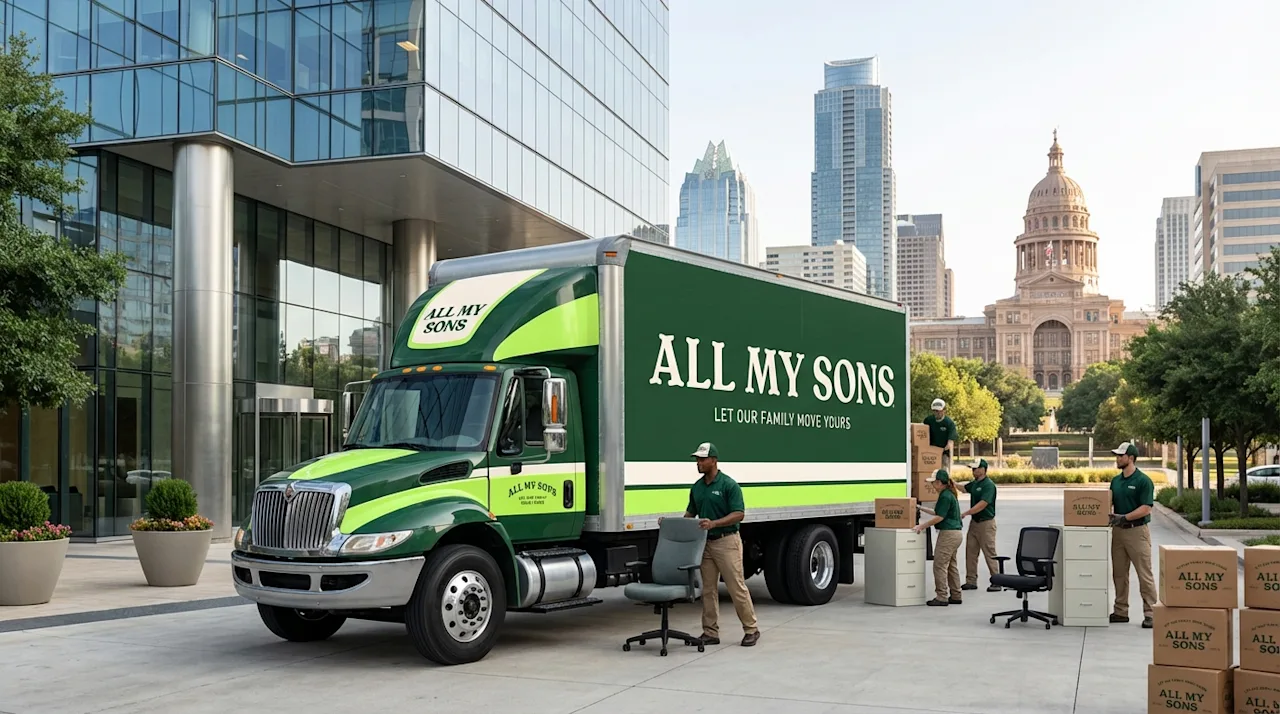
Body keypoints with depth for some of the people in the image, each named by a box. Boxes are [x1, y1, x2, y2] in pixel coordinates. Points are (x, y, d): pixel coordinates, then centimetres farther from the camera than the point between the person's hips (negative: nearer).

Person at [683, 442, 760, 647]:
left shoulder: (729, 484, -12)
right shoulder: (696, 487, 9)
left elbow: (739, 514, -16)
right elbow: (690, 513, 18)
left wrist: (714, 523, -28)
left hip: (727, 542, -7)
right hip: (705, 543, 7)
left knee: (737, 587, -3)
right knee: (708, 589, 7)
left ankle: (751, 629, 8)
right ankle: (710, 632, 12)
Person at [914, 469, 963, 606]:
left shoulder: (945, 496, -16)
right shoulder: (949, 494, 16)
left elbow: (940, 517, -18)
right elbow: (938, 512, 27)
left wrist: (922, 526, -13)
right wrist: (922, 508, 30)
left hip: (948, 534, -10)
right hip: (955, 533, 10)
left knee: (940, 565, -7)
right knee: (952, 565, 14)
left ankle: (942, 597, -6)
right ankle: (955, 596, 17)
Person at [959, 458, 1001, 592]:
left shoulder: (989, 485, -16)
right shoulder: (974, 484, 11)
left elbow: (982, 505, -24)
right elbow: (963, 489, 26)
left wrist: (965, 513, -25)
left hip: (986, 522, -9)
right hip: (974, 521, 9)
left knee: (990, 553, -5)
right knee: (970, 551, 8)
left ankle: (997, 582, 2)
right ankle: (971, 581, 14)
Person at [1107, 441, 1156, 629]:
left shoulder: (1143, 480, -10)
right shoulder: (1116, 480, 11)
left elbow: (1146, 508, -15)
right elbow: (1110, 502, 14)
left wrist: (1124, 517, -22)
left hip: (1137, 530, -7)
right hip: (1118, 530, 7)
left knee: (1144, 574, -4)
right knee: (1119, 573, 10)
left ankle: (1150, 613, 0)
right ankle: (1121, 611, 17)